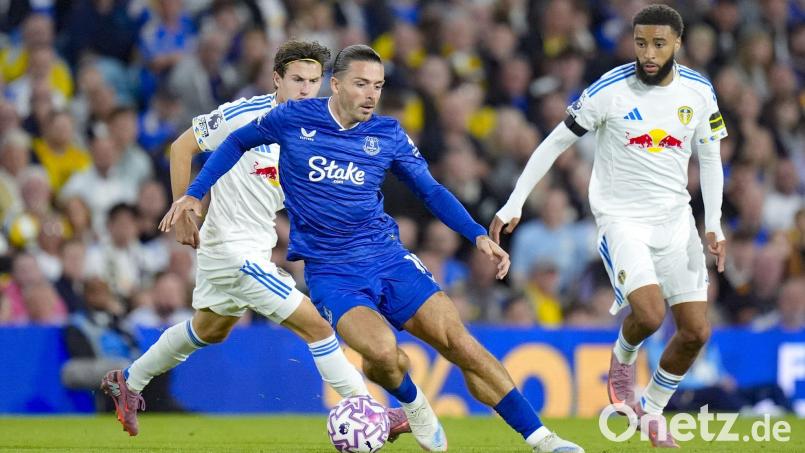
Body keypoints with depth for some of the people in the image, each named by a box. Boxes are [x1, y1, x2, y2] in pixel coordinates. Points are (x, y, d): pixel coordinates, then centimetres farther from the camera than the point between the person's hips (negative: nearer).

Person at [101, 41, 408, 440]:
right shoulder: (244, 115, -19)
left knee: (209, 330, 29)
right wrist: (183, 213, -12)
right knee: (317, 325, -11)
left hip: (258, 248, 9)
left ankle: (128, 381, 46)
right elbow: (181, 147, -11)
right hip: (233, 249, -9)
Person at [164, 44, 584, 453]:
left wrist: (478, 235, 0)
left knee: (461, 344, -11)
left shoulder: (388, 135, 2)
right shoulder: (293, 120, -3)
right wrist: (194, 194, 7)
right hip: (330, 272, -2)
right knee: (383, 352, -30)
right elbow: (237, 141, 13)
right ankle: (413, 404, 5)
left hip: (389, 260, 2)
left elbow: (431, 191, 12)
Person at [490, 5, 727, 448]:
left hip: (675, 219, 4)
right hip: (622, 218, -4)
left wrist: (713, 224, -2)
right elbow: (554, 144, -5)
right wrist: (514, 205, -8)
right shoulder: (608, 90, -13)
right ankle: (623, 357, 10)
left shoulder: (698, 91, -2)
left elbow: (710, 158, 10)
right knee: (650, 314, -25)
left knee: (695, 332, -1)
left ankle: (651, 412, 22)